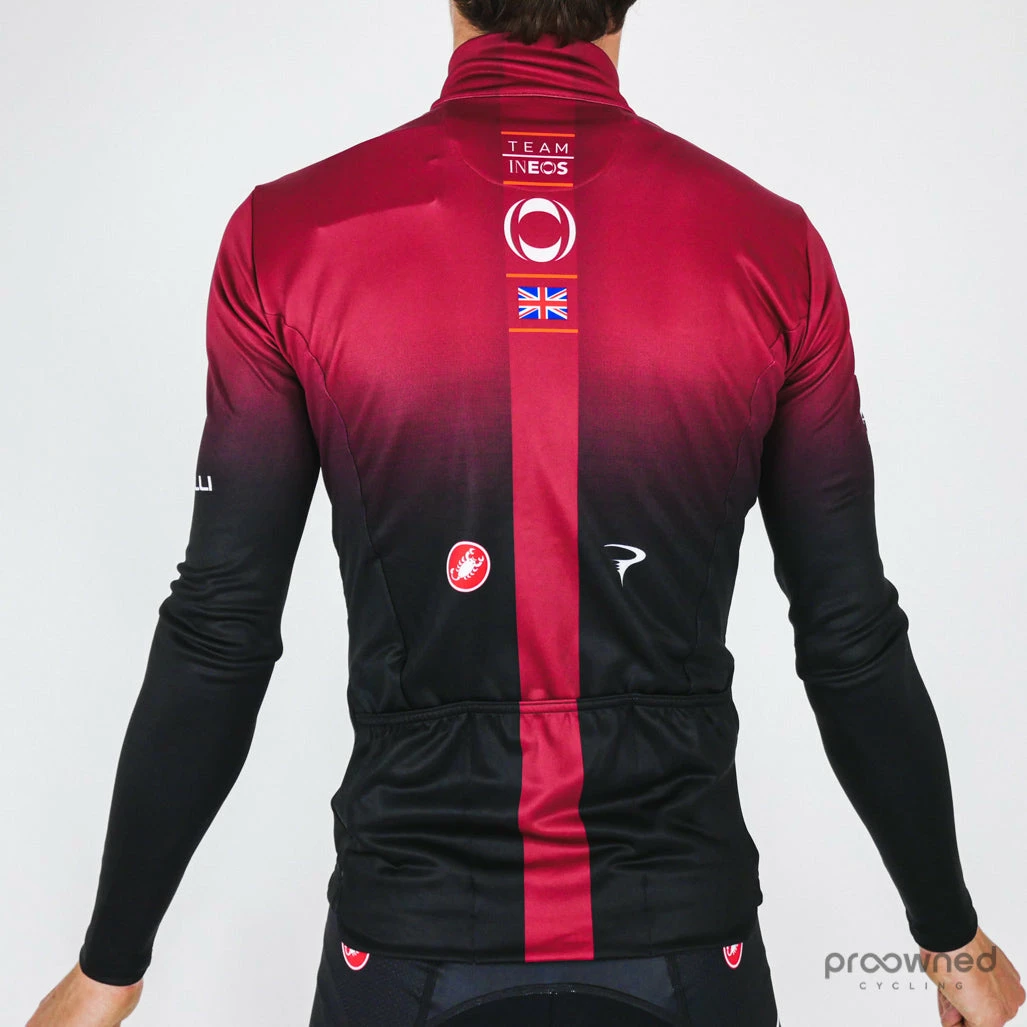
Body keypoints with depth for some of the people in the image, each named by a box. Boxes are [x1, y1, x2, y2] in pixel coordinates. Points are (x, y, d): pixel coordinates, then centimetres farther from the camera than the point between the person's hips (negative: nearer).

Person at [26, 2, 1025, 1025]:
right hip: (687, 940, 1)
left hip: (408, 940, 0)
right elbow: (855, 644, -4)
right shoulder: (773, 248, -8)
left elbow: (219, 638, -9)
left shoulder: (290, 234, -11)